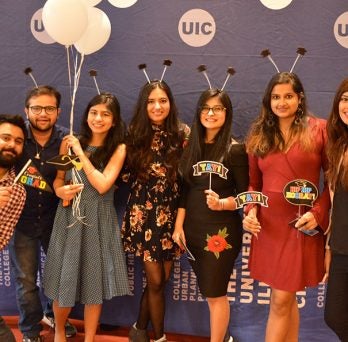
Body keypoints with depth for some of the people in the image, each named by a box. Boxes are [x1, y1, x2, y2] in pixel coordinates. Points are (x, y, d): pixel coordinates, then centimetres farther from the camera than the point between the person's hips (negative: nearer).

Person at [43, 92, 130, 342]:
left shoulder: (118, 148, -4)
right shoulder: (71, 142, 2)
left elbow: (102, 185, -14)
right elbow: (58, 178, 7)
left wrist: (80, 153, -13)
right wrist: (60, 191, -15)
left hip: (99, 221, -1)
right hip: (70, 218, 1)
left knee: (95, 281, 7)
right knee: (65, 279, 9)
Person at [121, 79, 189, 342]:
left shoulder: (183, 133, -1)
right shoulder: (135, 134, -2)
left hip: (171, 213, 2)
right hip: (144, 212, -2)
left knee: (163, 278, 9)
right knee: (155, 280, 1)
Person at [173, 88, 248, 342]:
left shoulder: (235, 150, -10)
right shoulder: (192, 146, 6)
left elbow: (245, 194, -9)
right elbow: (185, 190, 9)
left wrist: (222, 203, -27)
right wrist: (179, 225, 5)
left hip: (222, 230, -5)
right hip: (193, 228, 6)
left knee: (215, 293, 4)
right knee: (209, 290, 16)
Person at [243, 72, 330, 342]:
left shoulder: (319, 129, -3)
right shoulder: (259, 134, 9)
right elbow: (254, 182, 11)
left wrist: (317, 213, -14)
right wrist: (250, 211, -6)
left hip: (302, 225, -4)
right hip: (268, 224, 4)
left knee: (281, 301, 0)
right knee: (287, 298, 15)